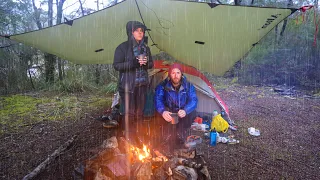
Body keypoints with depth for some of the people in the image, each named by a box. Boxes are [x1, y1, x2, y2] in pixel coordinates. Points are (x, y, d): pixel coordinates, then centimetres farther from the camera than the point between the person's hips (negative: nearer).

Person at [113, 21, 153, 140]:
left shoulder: (145, 48, 9)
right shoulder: (123, 47, -7)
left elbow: (151, 64, 15)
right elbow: (116, 65, -11)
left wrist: (146, 63, -9)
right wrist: (133, 63, -23)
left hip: (142, 85, 5)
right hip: (128, 85, -5)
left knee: (139, 113, 12)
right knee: (129, 113, -2)